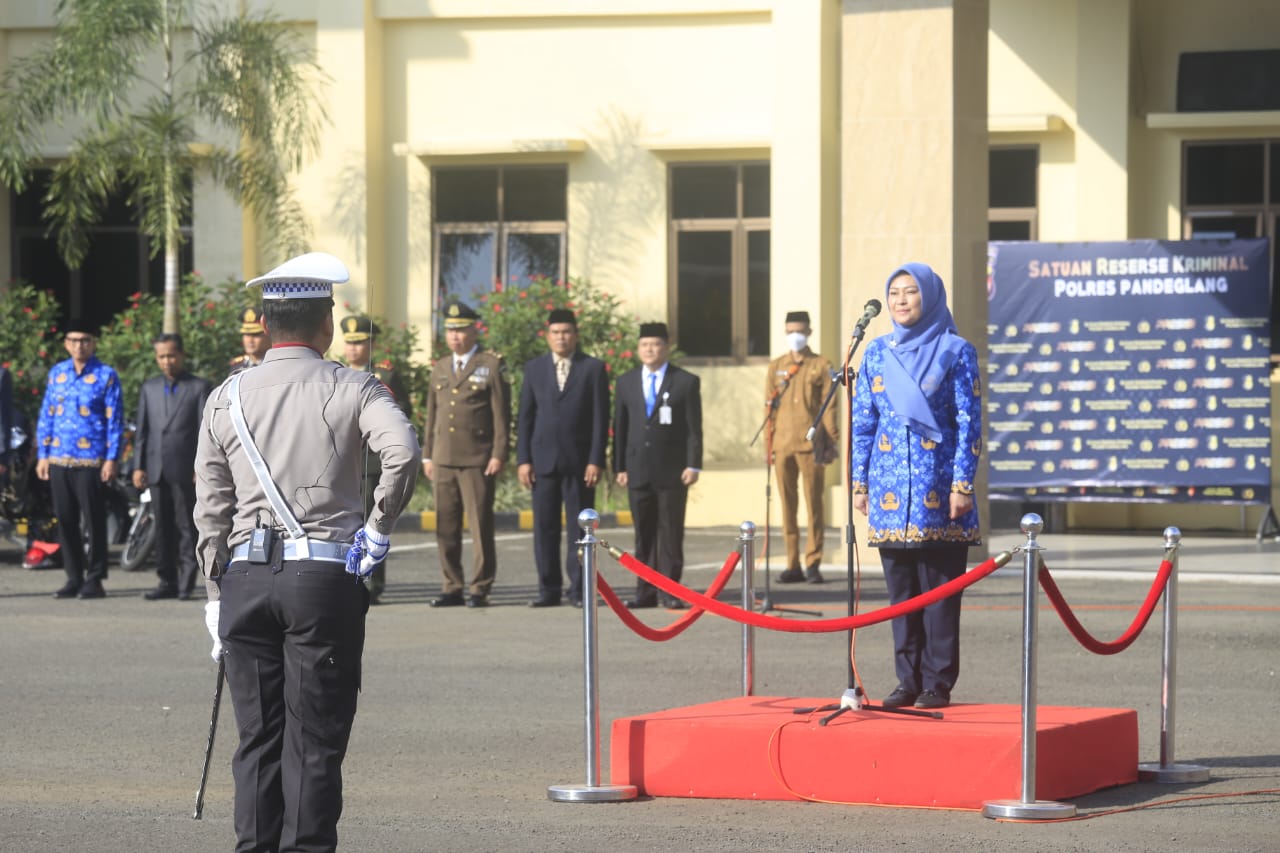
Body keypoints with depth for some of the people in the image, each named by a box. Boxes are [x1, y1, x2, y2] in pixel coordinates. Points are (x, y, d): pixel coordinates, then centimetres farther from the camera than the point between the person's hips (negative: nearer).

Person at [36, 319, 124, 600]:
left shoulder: (106, 376, 0)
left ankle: (94, 579, 4)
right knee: (65, 520, 6)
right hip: (59, 460, 4)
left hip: (92, 461, -4)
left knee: (94, 520, -2)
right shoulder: (57, 373, 12)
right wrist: (42, 455, 9)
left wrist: (111, 459, -8)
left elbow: (114, 420, -2)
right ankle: (74, 578, 13)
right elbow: (46, 415, 14)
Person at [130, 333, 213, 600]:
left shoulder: (200, 387, 3)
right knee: (163, 528, 6)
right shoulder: (149, 388, 16)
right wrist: (138, 466, 7)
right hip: (156, 469, 4)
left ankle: (186, 582, -3)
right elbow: (142, 429, 16)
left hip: (186, 469, -4)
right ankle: (168, 582, 11)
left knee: (187, 527, -4)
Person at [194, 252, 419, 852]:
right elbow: (403, 452, -19)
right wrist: (380, 526, -6)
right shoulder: (351, 389, -1)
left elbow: (210, 509, 10)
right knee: (314, 739, 0)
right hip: (325, 576, -3)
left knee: (257, 736, 10)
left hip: (246, 576, 3)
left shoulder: (227, 397, 9)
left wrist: (216, 592, 15)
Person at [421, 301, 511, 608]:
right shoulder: (439, 369, 17)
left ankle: (480, 588, 0)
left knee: (480, 525, -5)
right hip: (444, 461, 5)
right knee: (445, 527, 5)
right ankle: (452, 588, 11)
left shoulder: (491, 367, 0)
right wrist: (427, 455, 15)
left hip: (478, 461, -5)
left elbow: (502, 415, -3)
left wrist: (499, 455, -10)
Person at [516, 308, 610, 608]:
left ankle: (579, 590, 4)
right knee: (545, 527, 2)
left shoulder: (593, 369, 3)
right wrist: (523, 460, 1)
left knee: (579, 527, 0)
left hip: (579, 462, -2)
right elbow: (525, 417, 9)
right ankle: (548, 590, 7)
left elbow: (601, 418, -1)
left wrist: (596, 461, -8)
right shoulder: (534, 368, 10)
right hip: (543, 460, 2)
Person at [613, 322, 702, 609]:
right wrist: (619, 467, 6)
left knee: (671, 533, -1)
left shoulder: (686, 382, 2)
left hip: (672, 472, -3)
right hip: (638, 470, 3)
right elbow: (620, 427, 11)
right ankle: (646, 592, 7)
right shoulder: (626, 382, 11)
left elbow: (694, 427, -1)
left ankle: (670, 591, 2)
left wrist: (693, 465, -8)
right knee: (644, 534, 4)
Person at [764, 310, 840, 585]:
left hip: (810, 445, -3)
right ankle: (793, 565, 7)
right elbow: (769, 407, 15)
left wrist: (831, 440, -4)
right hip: (782, 446, 3)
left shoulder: (822, 366, 6)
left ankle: (813, 563, 1)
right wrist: (770, 444, 8)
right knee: (787, 505, 3)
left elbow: (829, 406, 3)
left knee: (814, 504, -3)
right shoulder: (776, 367, 15)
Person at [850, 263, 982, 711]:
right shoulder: (877, 352, 11)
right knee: (900, 588, 6)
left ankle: (938, 683, 2)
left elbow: (969, 422, -3)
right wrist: (859, 481, 7)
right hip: (890, 488, 4)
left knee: (940, 588, -3)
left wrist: (962, 484, -10)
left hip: (937, 487, -4)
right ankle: (908, 680, 12)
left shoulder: (955, 351, 0)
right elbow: (863, 421, 13)